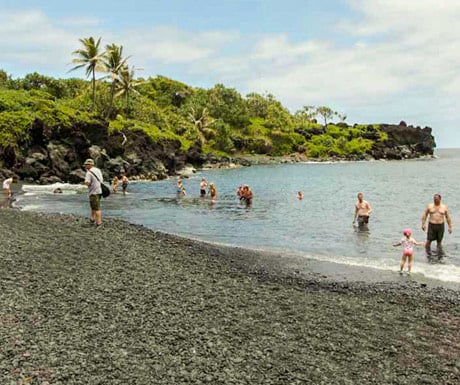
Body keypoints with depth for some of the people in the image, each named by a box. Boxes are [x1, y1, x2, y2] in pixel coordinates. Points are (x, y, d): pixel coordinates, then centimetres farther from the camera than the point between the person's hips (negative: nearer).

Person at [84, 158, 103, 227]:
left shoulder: (89, 173, -13)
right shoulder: (98, 170, 12)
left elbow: (87, 183, -21)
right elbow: (102, 180, 17)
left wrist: (86, 182, -1)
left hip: (94, 192, -8)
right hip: (100, 190, 9)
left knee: (96, 208, -5)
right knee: (93, 205, 23)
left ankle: (99, 222, -4)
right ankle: (92, 218, 32)